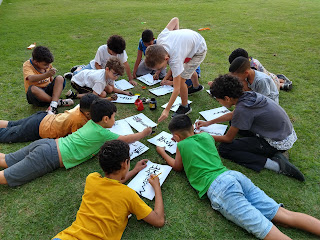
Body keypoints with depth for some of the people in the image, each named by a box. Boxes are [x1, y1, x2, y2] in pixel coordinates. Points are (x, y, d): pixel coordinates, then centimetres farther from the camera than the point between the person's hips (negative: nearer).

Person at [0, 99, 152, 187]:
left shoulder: (92, 123, 9)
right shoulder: (102, 134, -13)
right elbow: (126, 139, -3)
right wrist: (144, 133, 12)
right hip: (49, 158, -8)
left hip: (47, 143, 8)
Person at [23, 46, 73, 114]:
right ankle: (58, 101, -23)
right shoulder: (27, 65, -15)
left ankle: (53, 106, -37)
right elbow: (31, 78, -38)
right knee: (32, 89, -38)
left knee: (60, 78, -20)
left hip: (48, 89, 4)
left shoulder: (47, 64, 2)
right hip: (37, 94, -4)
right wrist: (46, 75, -51)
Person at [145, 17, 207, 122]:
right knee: (189, 70, 32)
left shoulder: (175, 60, -42)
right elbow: (175, 19, -13)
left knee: (181, 80, -16)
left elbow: (176, 89, -37)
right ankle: (197, 87, 62)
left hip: (199, 50, -8)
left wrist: (166, 110, -36)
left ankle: (185, 107, 7)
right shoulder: (160, 38, -28)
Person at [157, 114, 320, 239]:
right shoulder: (206, 136, 22)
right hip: (235, 176, 7)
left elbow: (177, 167, 27)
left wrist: (162, 152, 40)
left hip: (218, 187, -7)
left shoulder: (181, 145, 8)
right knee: (283, 215, 2)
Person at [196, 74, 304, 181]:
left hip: (279, 143, -9)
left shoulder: (242, 109, -26)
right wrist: (209, 122, 21)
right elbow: (233, 114, 19)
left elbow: (228, 139, -11)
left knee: (224, 149, -10)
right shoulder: (248, 95, -2)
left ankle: (275, 164, -11)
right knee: (235, 122, 20)